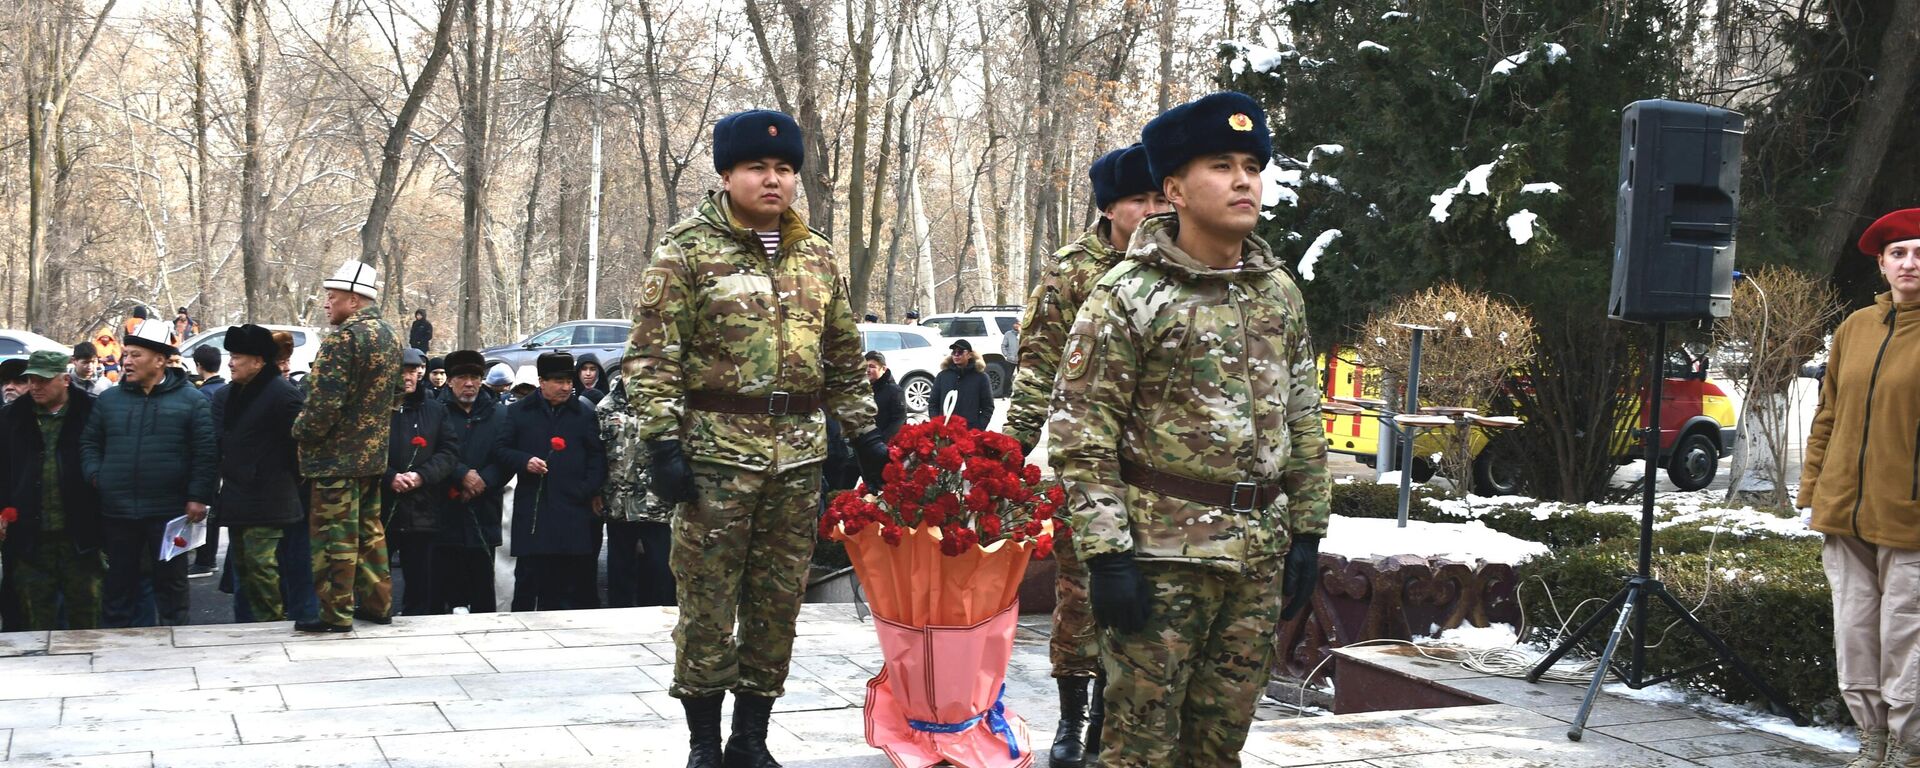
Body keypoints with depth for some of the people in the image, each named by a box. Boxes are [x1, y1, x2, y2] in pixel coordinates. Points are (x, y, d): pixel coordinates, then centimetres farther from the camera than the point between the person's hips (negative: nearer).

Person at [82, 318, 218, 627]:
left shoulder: (191, 401, -2)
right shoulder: (109, 400, 9)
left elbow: (206, 452, -5)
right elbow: (89, 443, 16)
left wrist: (198, 497, -11)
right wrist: (95, 475, -1)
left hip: (169, 512, -3)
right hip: (117, 512, 3)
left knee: (171, 585, 6)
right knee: (119, 586, 11)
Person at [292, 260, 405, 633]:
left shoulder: (343, 337, -19)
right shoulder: (389, 336, 9)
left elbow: (325, 400, -24)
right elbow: (398, 392, 17)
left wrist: (301, 432, -9)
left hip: (337, 455, -9)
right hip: (373, 452, 9)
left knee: (333, 533, -2)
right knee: (368, 529, 18)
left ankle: (336, 613, 2)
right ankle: (377, 602, 24)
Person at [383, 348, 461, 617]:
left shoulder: (435, 411, 10)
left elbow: (450, 452, 3)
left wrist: (422, 476, -12)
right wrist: (389, 477, -18)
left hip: (423, 513, 2)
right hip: (380, 511, -2)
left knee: (423, 585, 7)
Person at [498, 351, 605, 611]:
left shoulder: (584, 413, 9)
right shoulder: (519, 412, 10)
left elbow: (597, 456, 8)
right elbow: (502, 451, 11)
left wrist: (592, 490, -4)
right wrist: (524, 461, -9)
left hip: (574, 509, 0)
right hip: (532, 509, 0)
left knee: (575, 581, 1)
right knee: (528, 578, 1)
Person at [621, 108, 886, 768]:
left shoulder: (817, 257, 12)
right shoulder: (688, 250, -3)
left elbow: (844, 360, 18)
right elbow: (652, 356, -7)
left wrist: (865, 437, 13)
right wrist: (663, 443, -14)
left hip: (798, 455, 5)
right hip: (716, 451, -4)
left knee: (777, 604, 9)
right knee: (708, 604, 1)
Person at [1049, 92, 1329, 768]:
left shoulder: (1280, 293, 10)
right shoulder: (1127, 296, -8)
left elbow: (1303, 423, 16)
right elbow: (1082, 436, -11)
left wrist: (1306, 532, 12)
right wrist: (1106, 555, -16)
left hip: (1259, 559, 6)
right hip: (1161, 554, -5)